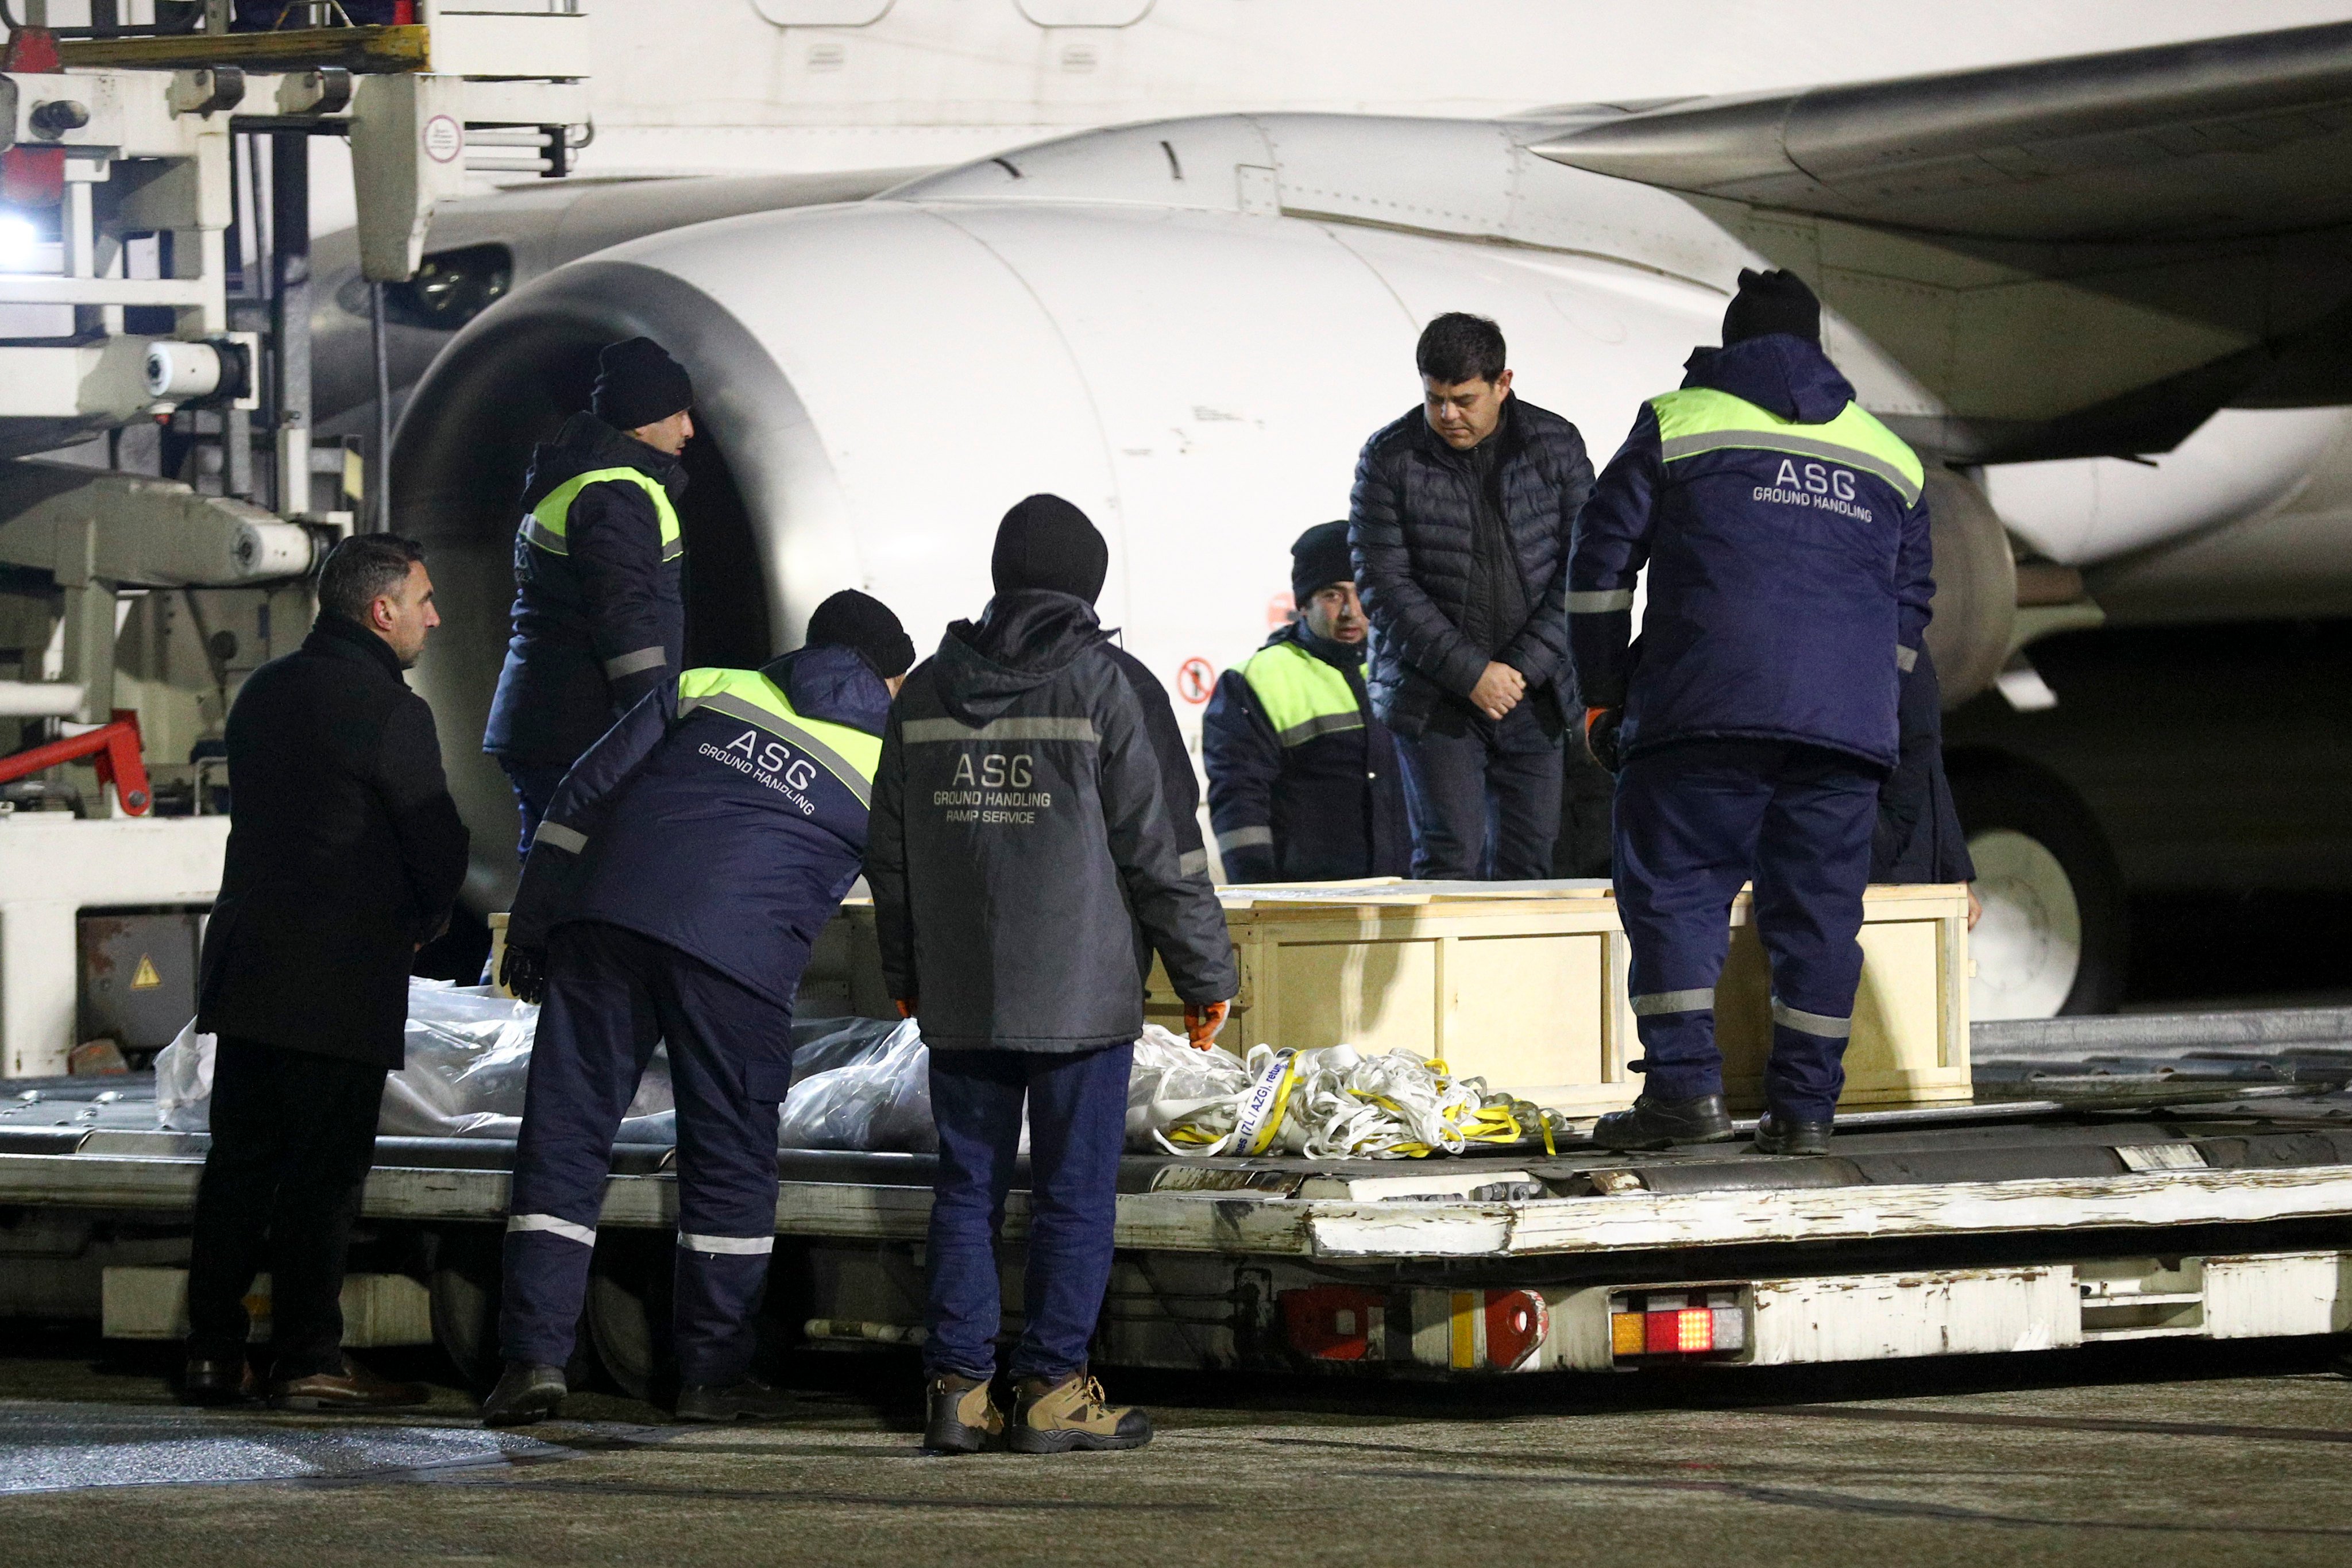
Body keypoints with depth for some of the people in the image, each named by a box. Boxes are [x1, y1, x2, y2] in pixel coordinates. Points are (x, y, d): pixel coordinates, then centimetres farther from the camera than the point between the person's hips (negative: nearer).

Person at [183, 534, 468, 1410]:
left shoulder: (264, 694, 13)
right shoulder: (391, 713, -12)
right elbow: (437, 845, -9)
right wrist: (424, 924, 14)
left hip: (244, 971, 7)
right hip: (343, 980, -7)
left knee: (238, 1164, 9)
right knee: (324, 1173, -4)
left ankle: (213, 1355, 9)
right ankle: (309, 1363, -4)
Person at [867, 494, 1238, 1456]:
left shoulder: (926, 692, 6)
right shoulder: (1104, 687, -8)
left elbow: (889, 852, 13)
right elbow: (1155, 850, -8)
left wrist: (906, 974, 26)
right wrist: (1206, 973, 2)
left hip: (961, 1000, 4)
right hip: (1081, 992, -4)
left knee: (968, 1187, 9)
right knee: (1074, 1193, 2)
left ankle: (957, 1385, 7)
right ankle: (1052, 1388, 2)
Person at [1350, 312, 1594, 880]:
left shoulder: (1556, 445, 2)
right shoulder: (1389, 459, -3)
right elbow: (1384, 584, -8)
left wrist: (1525, 666, -10)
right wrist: (1470, 672, -15)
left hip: (1532, 696, 2)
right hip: (1432, 697, -2)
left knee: (1527, 860, 2)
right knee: (1450, 856, -11)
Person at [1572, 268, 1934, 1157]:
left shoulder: (1676, 425, 11)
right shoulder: (1891, 460, 22)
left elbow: (1602, 563, 7)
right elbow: (1910, 608, 24)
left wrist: (1601, 694, 13)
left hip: (1705, 713, -3)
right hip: (1848, 720, 3)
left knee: (1674, 890, 0)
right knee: (1818, 907, 6)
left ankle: (1684, 1087, -12)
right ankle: (1804, 1108, 2)